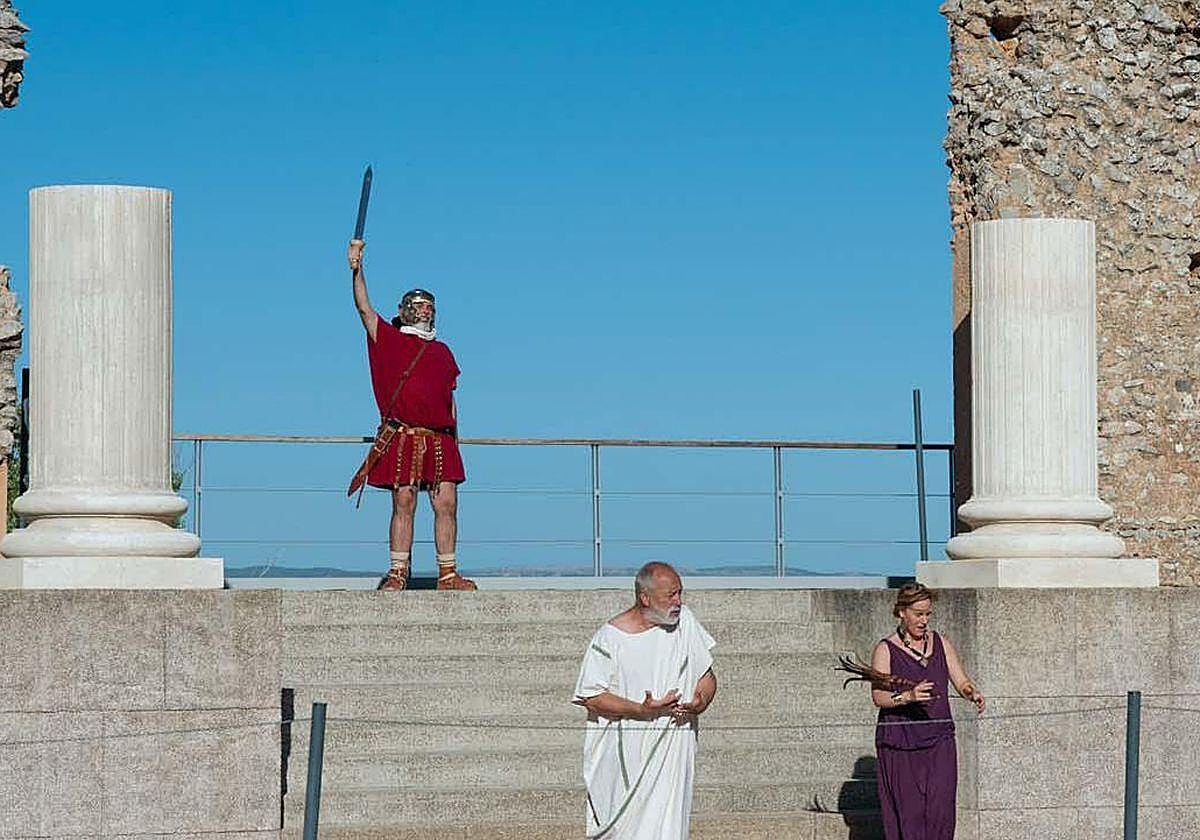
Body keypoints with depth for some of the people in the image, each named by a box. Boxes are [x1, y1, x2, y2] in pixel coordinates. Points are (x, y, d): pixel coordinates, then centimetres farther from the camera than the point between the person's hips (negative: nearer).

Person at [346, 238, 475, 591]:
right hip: (402, 438, -3)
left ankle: (448, 574, 3)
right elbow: (364, 308, -5)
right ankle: (398, 573, 0)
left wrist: (454, 437, 14)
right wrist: (356, 270, -17)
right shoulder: (389, 339, 8)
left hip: (440, 439, 4)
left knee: (446, 504, -1)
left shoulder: (442, 352, 19)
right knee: (404, 505, -4)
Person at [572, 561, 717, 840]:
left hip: (671, 752, 3)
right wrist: (641, 710, -21)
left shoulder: (685, 621, 4)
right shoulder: (610, 638, -8)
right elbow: (590, 696, -10)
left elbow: (707, 676, 12)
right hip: (622, 756, -2)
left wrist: (700, 702, -10)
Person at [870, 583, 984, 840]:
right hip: (899, 744, -3)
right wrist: (908, 696, -30)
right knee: (907, 812, -5)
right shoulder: (885, 650, -2)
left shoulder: (941, 644, 11)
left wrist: (973, 693, -17)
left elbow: (961, 682, 6)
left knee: (940, 810, -7)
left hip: (939, 742, 3)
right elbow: (878, 697, -11)